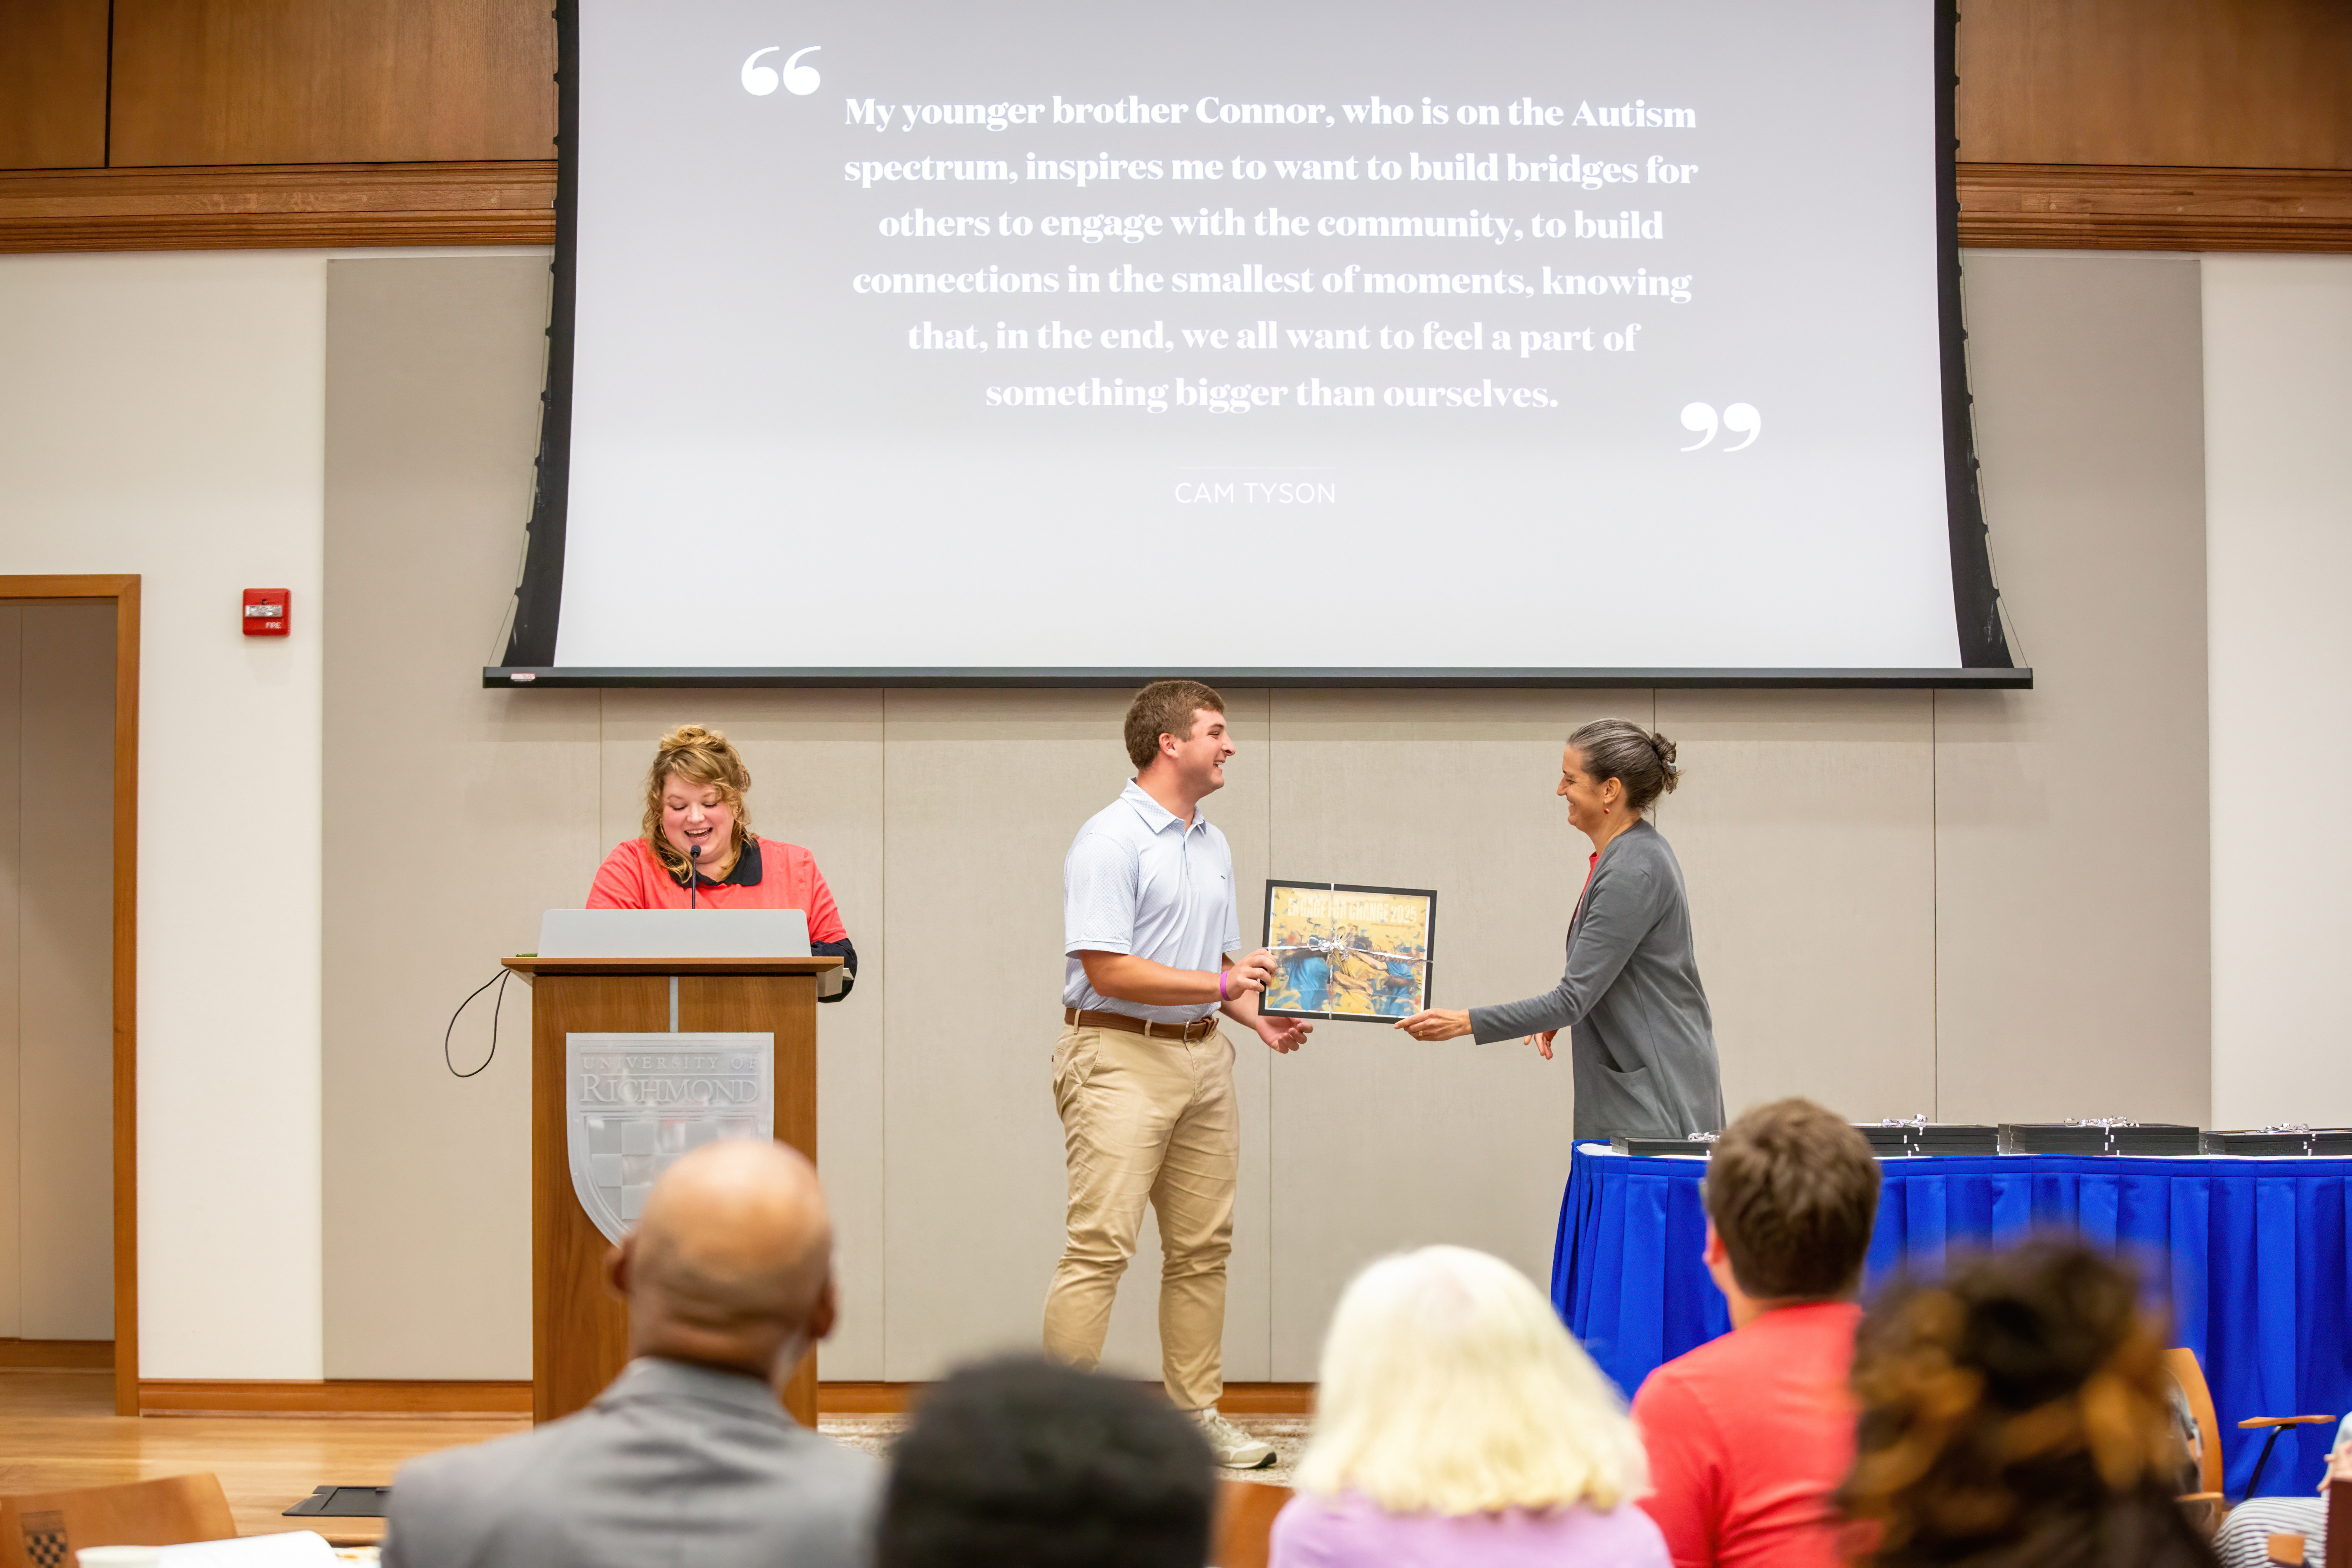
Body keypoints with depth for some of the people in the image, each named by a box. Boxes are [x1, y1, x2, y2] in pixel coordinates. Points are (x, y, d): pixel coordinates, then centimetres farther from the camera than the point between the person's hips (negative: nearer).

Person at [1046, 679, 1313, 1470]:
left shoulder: (1213, 846, 17)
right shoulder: (1109, 841, -11)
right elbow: (1107, 971, -18)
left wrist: (1258, 1016, 5)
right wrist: (1220, 984, -16)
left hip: (1203, 1057, 8)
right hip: (1121, 1056, -8)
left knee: (1202, 1247, 9)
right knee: (1100, 1246, -11)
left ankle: (1196, 1412, 17)